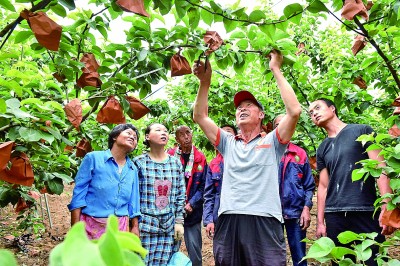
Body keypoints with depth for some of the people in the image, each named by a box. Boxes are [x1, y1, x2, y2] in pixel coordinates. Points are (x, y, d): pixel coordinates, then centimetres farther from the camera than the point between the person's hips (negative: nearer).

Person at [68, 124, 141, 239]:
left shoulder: (133, 169, 11)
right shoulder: (93, 158, -2)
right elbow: (79, 193, -5)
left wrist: (135, 227, 12)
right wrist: (75, 228, -9)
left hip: (120, 227, 4)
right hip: (92, 225, -4)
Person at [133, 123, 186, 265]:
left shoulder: (176, 163, 7)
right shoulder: (139, 162, -2)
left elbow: (180, 196, 8)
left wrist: (179, 221, 3)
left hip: (170, 226, 3)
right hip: (146, 225, -2)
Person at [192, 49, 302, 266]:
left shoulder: (272, 142, 11)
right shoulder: (228, 143, 20)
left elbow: (294, 111, -4)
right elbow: (199, 116, 14)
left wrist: (276, 70, 1)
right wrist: (205, 80, 5)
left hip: (264, 223, -3)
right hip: (228, 222, 3)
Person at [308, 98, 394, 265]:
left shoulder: (361, 131, 3)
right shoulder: (322, 149, 15)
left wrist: (387, 206, -15)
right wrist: (320, 221, 8)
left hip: (366, 212, -4)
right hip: (334, 215, 4)